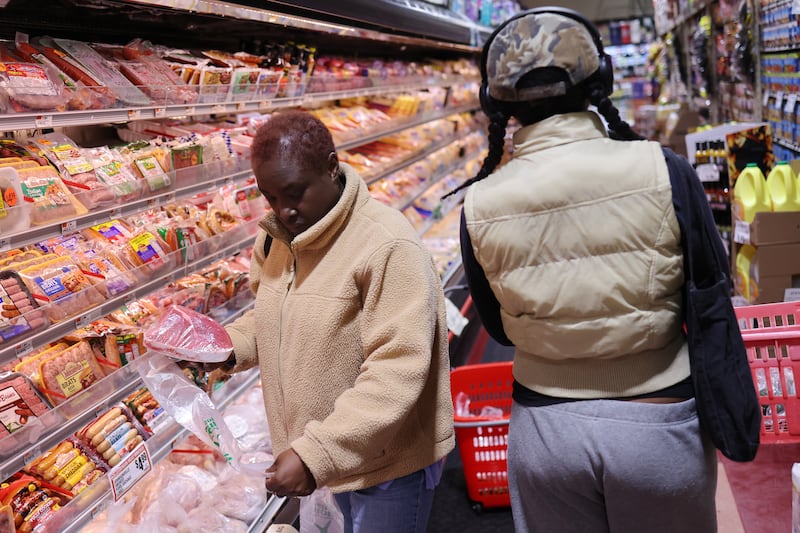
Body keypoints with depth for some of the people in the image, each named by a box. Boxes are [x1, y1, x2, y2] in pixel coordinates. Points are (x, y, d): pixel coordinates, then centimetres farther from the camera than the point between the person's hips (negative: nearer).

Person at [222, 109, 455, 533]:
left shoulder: (387, 247, -26)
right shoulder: (275, 237, 0)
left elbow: (398, 371, -29)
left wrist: (316, 454, -32)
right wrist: (228, 345, -5)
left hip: (388, 460, -7)